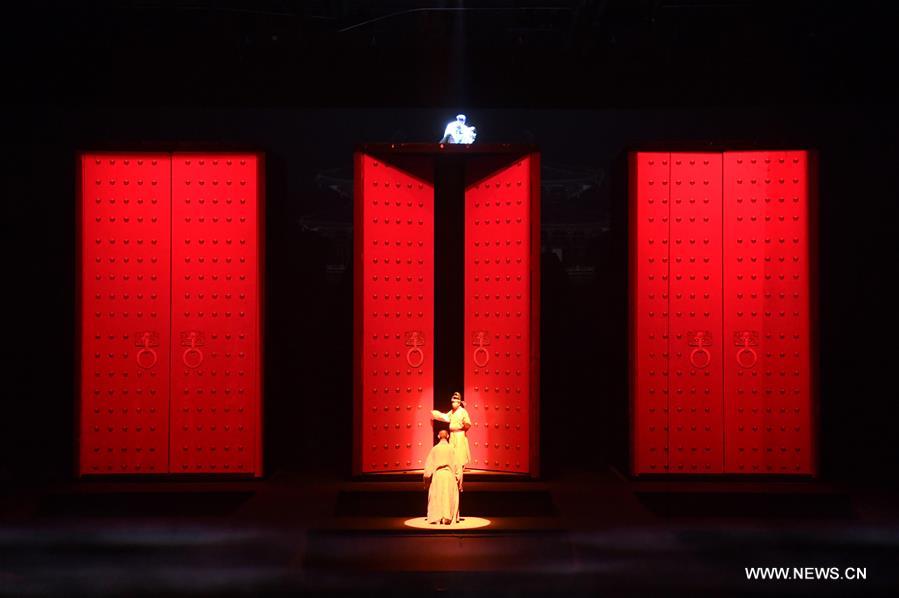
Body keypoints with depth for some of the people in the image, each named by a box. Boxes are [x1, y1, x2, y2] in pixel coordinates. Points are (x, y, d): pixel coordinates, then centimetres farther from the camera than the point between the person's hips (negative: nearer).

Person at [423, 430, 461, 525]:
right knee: (448, 497, 4)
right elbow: (456, 464, -2)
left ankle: (436, 518, 3)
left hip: (437, 475, 0)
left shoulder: (434, 449, 1)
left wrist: (427, 478, 7)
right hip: (449, 475, 0)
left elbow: (428, 464, 1)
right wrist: (458, 477, 5)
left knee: (436, 497, 7)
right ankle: (447, 518, -5)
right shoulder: (451, 449, 0)